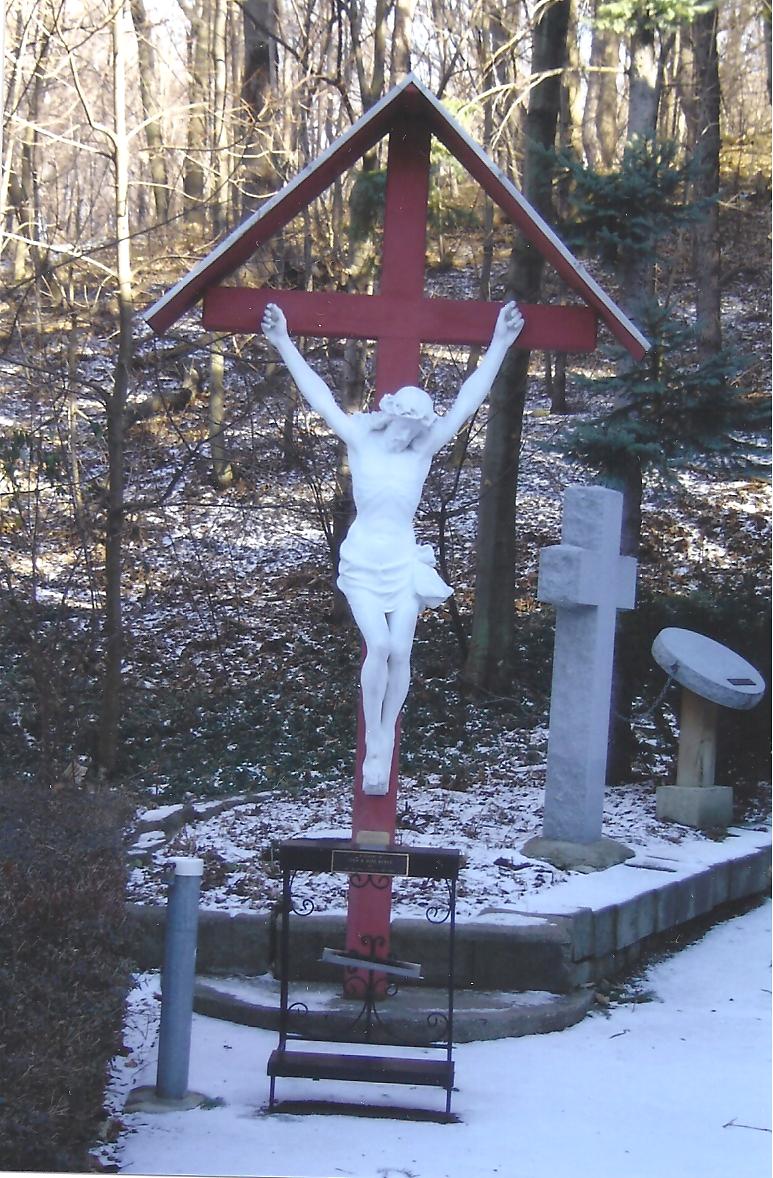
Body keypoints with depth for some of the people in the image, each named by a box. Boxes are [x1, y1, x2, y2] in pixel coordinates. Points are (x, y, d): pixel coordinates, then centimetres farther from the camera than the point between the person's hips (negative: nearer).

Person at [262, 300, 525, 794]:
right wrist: (284, 343, -2)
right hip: (362, 557, -2)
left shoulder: (423, 452, 0)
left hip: (403, 559, 2)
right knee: (378, 646, -18)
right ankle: (373, 746, -6)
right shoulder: (360, 441, -3)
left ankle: (386, 743, 11)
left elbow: (467, 403, 0)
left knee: (400, 650, -7)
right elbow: (320, 397, -2)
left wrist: (500, 345, -1)